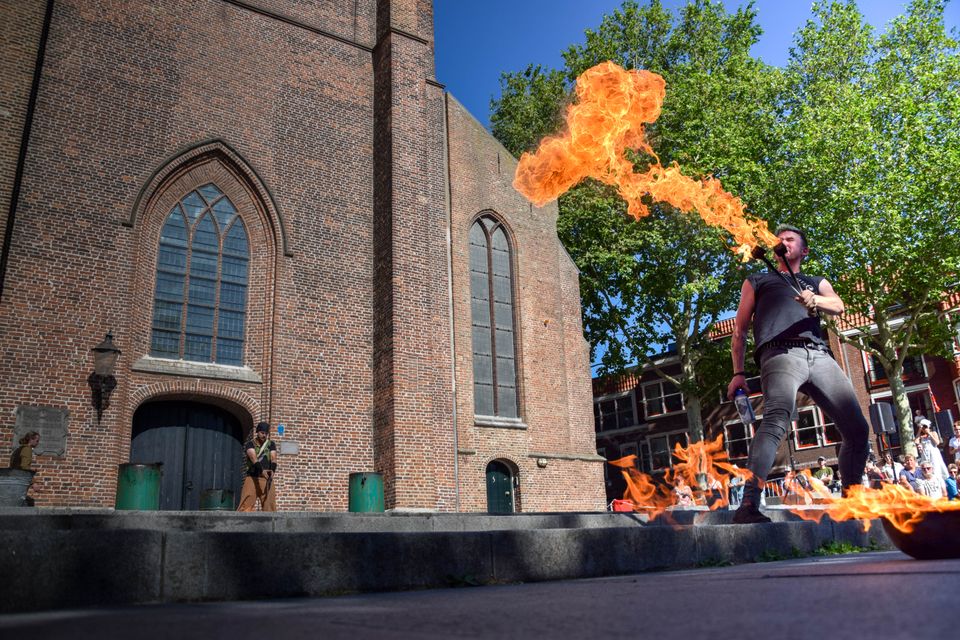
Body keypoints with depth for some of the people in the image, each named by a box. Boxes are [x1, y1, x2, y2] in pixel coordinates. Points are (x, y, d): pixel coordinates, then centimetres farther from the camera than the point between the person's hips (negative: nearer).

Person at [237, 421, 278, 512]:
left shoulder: (271, 444, 10)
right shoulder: (250, 444, 1)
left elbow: (273, 458, -6)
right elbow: (253, 458, -17)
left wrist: (272, 470, -28)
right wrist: (261, 470, -34)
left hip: (267, 479, 2)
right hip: (252, 478, -2)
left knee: (270, 506, -3)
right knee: (246, 504, -11)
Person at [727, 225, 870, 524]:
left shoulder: (817, 283, 33)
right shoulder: (758, 280, 27)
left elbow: (838, 306, 10)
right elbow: (740, 330, 20)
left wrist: (815, 301, -15)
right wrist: (738, 373, 8)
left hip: (820, 356, 5)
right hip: (781, 353, -4)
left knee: (858, 429, -1)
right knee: (776, 420, -30)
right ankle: (748, 507, -40)